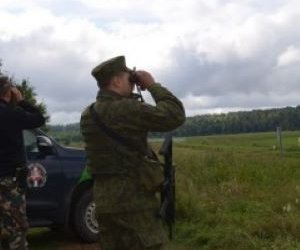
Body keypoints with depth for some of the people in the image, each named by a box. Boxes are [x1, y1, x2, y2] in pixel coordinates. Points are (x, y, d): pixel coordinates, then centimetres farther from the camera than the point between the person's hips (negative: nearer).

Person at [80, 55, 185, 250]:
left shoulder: (88, 114, 10)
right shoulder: (125, 108, -17)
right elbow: (174, 116, -17)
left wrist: (131, 98, 15)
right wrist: (153, 85, -5)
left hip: (104, 198, 9)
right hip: (132, 199, -9)